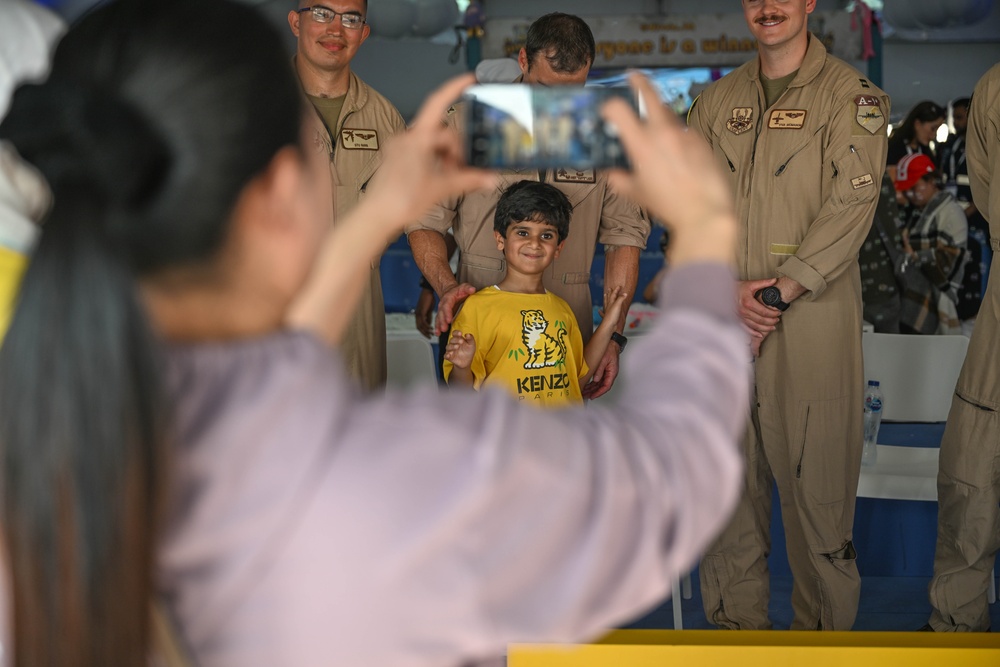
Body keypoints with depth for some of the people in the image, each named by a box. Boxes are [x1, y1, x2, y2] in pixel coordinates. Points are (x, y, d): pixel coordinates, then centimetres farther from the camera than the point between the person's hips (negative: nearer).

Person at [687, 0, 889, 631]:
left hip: (810, 323, -4)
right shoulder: (718, 100, 14)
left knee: (817, 489, -1)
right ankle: (738, 621, 22)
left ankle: (824, 629, 15)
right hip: (723, 321, 5)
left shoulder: (850, 95, -1)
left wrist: (776, 296, -14)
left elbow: (850, 208, -10)